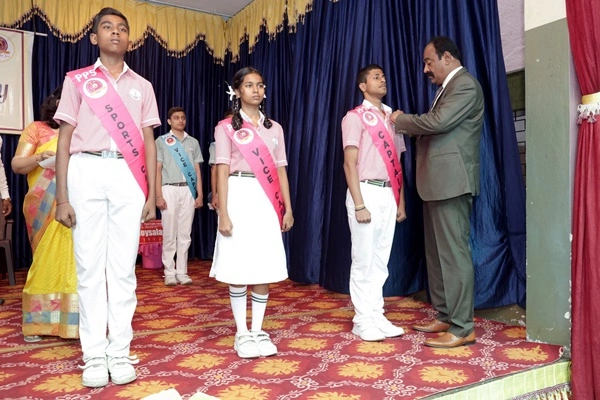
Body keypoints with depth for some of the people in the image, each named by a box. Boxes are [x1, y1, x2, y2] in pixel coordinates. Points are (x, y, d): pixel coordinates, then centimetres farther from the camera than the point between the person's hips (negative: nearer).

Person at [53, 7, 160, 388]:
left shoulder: (142, 86, 16)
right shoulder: (77, 80, 11)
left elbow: (149, 142, 12)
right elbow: (65, 139, 6)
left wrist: (152, 195, 5)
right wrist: (62, 197, -2)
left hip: (127, 176, 1)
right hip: (87, 172, -1)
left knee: (123, 266, 1)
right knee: (89, 265, 0)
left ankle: (120, 351, 8)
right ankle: (94, 355, 8)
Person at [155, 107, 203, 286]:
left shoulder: (193, 142, 15)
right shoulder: (161, 141, 6)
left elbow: (197, 170, 13)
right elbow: (157, 169, 1)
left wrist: (200, 194, 5)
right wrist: (159, 195, -8)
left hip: (188, 190, 3)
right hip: (170, 189, -3)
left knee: (185, 234, 4)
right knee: (169, 234, -1)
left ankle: (182, 272, 10)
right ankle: (169, 272, 6)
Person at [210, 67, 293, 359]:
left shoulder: (274, 128, 15)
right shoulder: (226, 127, 3)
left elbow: (280, 170, 13)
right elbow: (222, 171, -4)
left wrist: (288, 208, 7)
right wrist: (223, 213, -11)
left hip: (267, 200, 4)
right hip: (240, 197, -3)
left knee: (266, 267, 3)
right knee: (239, 268, 0)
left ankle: (258, 331, 15)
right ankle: (242, 333, 12)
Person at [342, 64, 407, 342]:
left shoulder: (392, 117, 16)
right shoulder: (355, 117, -1)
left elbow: (397, 164, 16)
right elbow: (349, 164, -9)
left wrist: (401, 201, 11)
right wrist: (358, 204, -16)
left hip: (388, 194, 6)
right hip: (367, 192, -6)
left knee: (381, 260, 9)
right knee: (364, 260, -1)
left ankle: (377, 316, 18)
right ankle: (362, 320, 9)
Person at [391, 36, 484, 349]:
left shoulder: (465, 84, -8)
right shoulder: (448, 87, 23)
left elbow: (438, 122, -21)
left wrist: (401, 119, -7)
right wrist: (407, 126, 3)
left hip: (451, 181, -10)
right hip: (437, 182, 10)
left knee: (453, 252, -7)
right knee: (436, 252, 13)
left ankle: (462, 328, 1)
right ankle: (445, 316, 23)